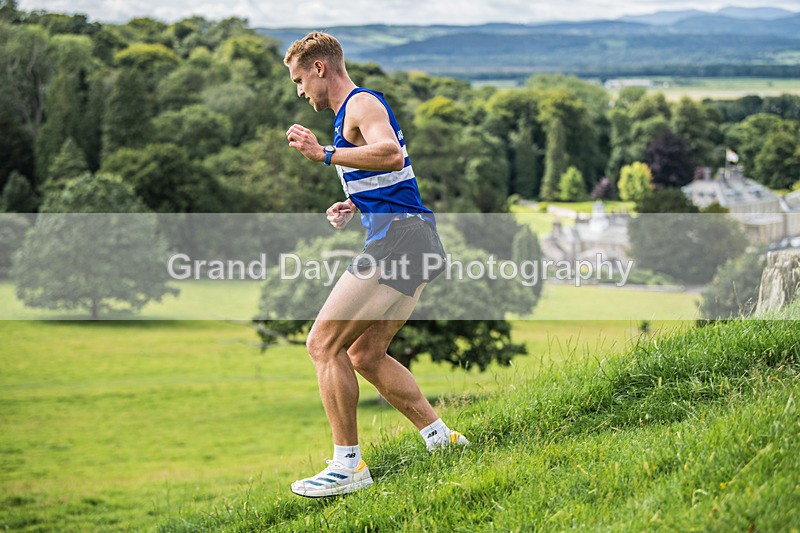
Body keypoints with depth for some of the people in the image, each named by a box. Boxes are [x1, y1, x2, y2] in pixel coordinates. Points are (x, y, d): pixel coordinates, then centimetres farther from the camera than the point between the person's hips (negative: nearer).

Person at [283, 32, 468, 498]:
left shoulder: (361, 103, -7)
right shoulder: (354, 110, 25)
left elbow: (391, 153, -27)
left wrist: (324, 154, -23)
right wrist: (354, 206, 19)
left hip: (400, 237, -11)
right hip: (414, 238, 11)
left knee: (324, 345, -11)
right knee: (366, 355, 14)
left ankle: (348, 465, -11)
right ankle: (440, 437, 13)